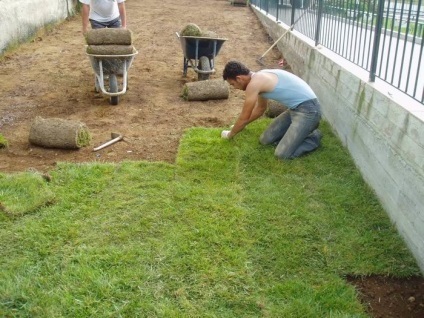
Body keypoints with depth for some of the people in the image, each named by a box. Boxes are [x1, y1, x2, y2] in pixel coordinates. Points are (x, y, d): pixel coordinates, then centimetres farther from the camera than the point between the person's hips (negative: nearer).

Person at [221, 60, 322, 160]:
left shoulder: (254, 84, -19)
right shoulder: (260, 78, 12)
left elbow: (244, 117, -8)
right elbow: (261, 109, 28)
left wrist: (230, 134, 9)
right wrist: (239, 126, 35)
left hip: (308, 109, -10)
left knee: (282, 154, -16)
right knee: (265, 139, 10)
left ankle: (314, 137, 6)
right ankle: (305, 129, 19)